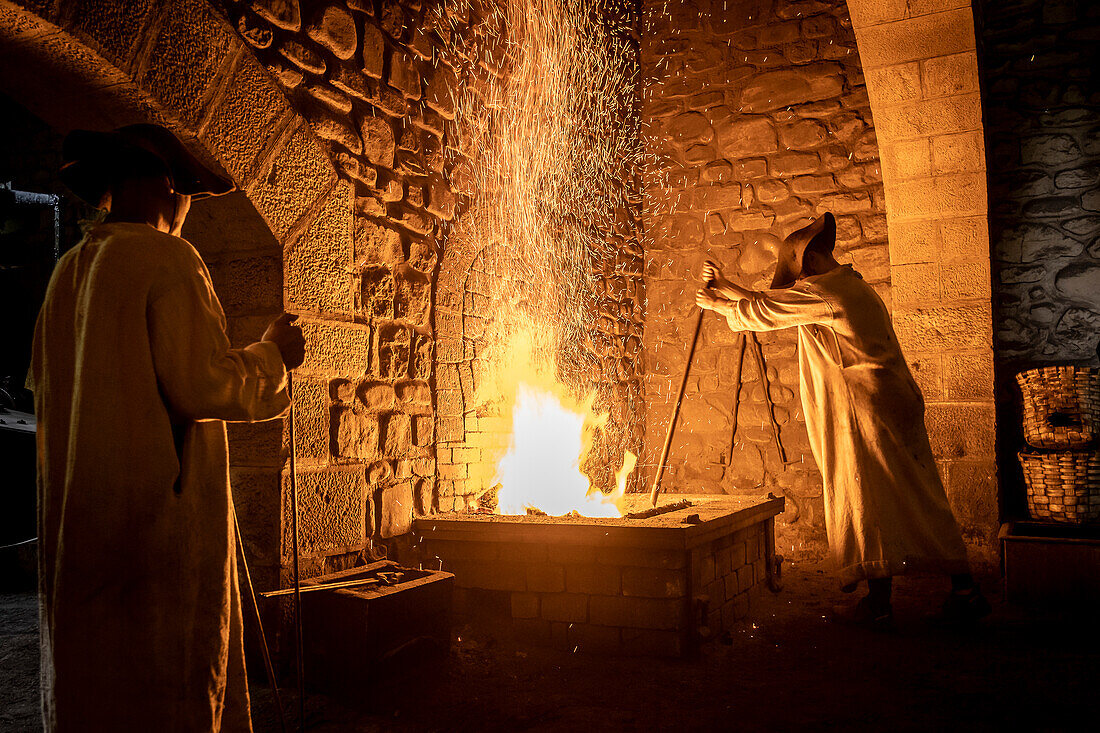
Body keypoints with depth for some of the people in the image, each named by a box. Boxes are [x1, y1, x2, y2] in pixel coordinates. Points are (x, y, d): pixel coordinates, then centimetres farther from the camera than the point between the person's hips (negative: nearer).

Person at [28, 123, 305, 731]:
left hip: (76, 518, 8)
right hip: (159, 514, -8)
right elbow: (203, 386, -19)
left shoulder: (68, 271, 12)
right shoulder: (168, 259, -11)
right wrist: (273, 355, -2)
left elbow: (42, 383, 21)